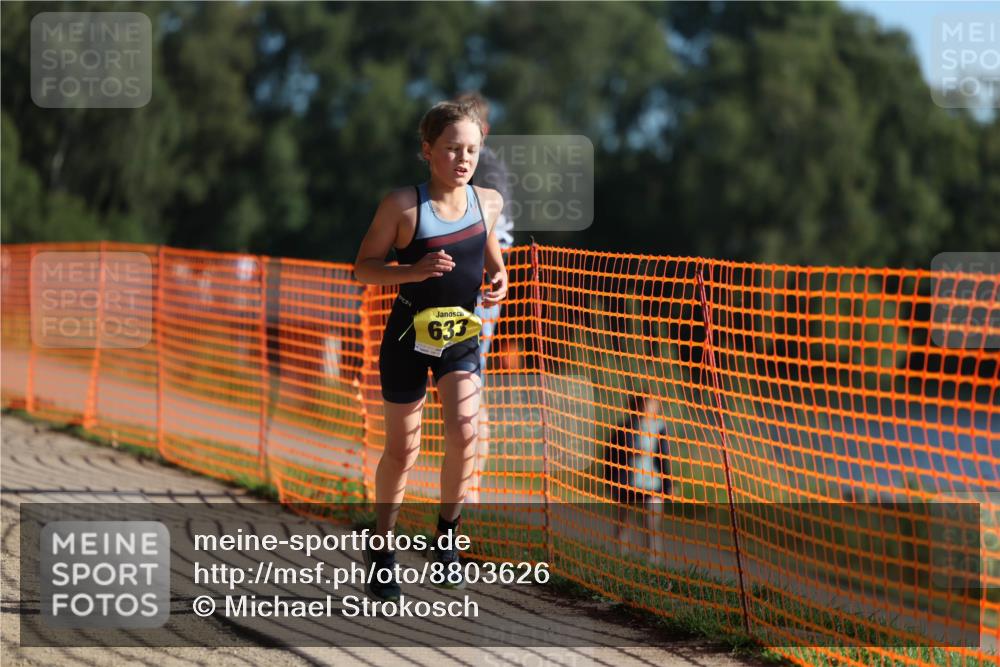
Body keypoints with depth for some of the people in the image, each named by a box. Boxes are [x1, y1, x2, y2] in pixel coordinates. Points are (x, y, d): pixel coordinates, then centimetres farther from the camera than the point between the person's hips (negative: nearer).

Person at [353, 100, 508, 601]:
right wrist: (413, 271, -27)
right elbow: (363, 267, -10)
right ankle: (382, 551, 25)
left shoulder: (489, 202, -3)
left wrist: (498, 277, -5)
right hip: (409, 335, -3)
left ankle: (446, 536, 7)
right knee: (401, 449, 6)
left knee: (465, 433, -16)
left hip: (462, 335, 3)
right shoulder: (404, 204, -16)